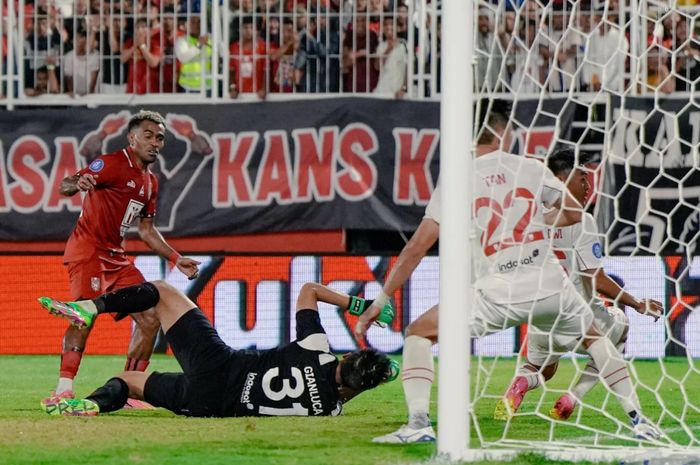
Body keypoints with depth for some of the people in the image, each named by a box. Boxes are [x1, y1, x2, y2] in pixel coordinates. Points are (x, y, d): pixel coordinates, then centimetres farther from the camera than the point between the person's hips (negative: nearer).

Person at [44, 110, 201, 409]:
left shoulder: (150, 182, 18)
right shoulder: (114, 163, -9)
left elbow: (146, 229, 28)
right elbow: (65, 187, -19)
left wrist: (176, 259, 24)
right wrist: (77, 184, -43)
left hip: (116, 257, 9)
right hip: (87, 249, -9)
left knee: (150, 317, 5)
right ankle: (63, 391, -31)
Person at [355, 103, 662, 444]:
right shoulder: (530, 168, 9)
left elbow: (418, 246, 0)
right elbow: (574, 213, 19)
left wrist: (381, 300, 4)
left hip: (497, 291, -2)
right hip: (550, 285, 2)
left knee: (419, 333, 11)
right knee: (595, 337, 30)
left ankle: (418, 422, -9)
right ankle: (638, 420, 24)